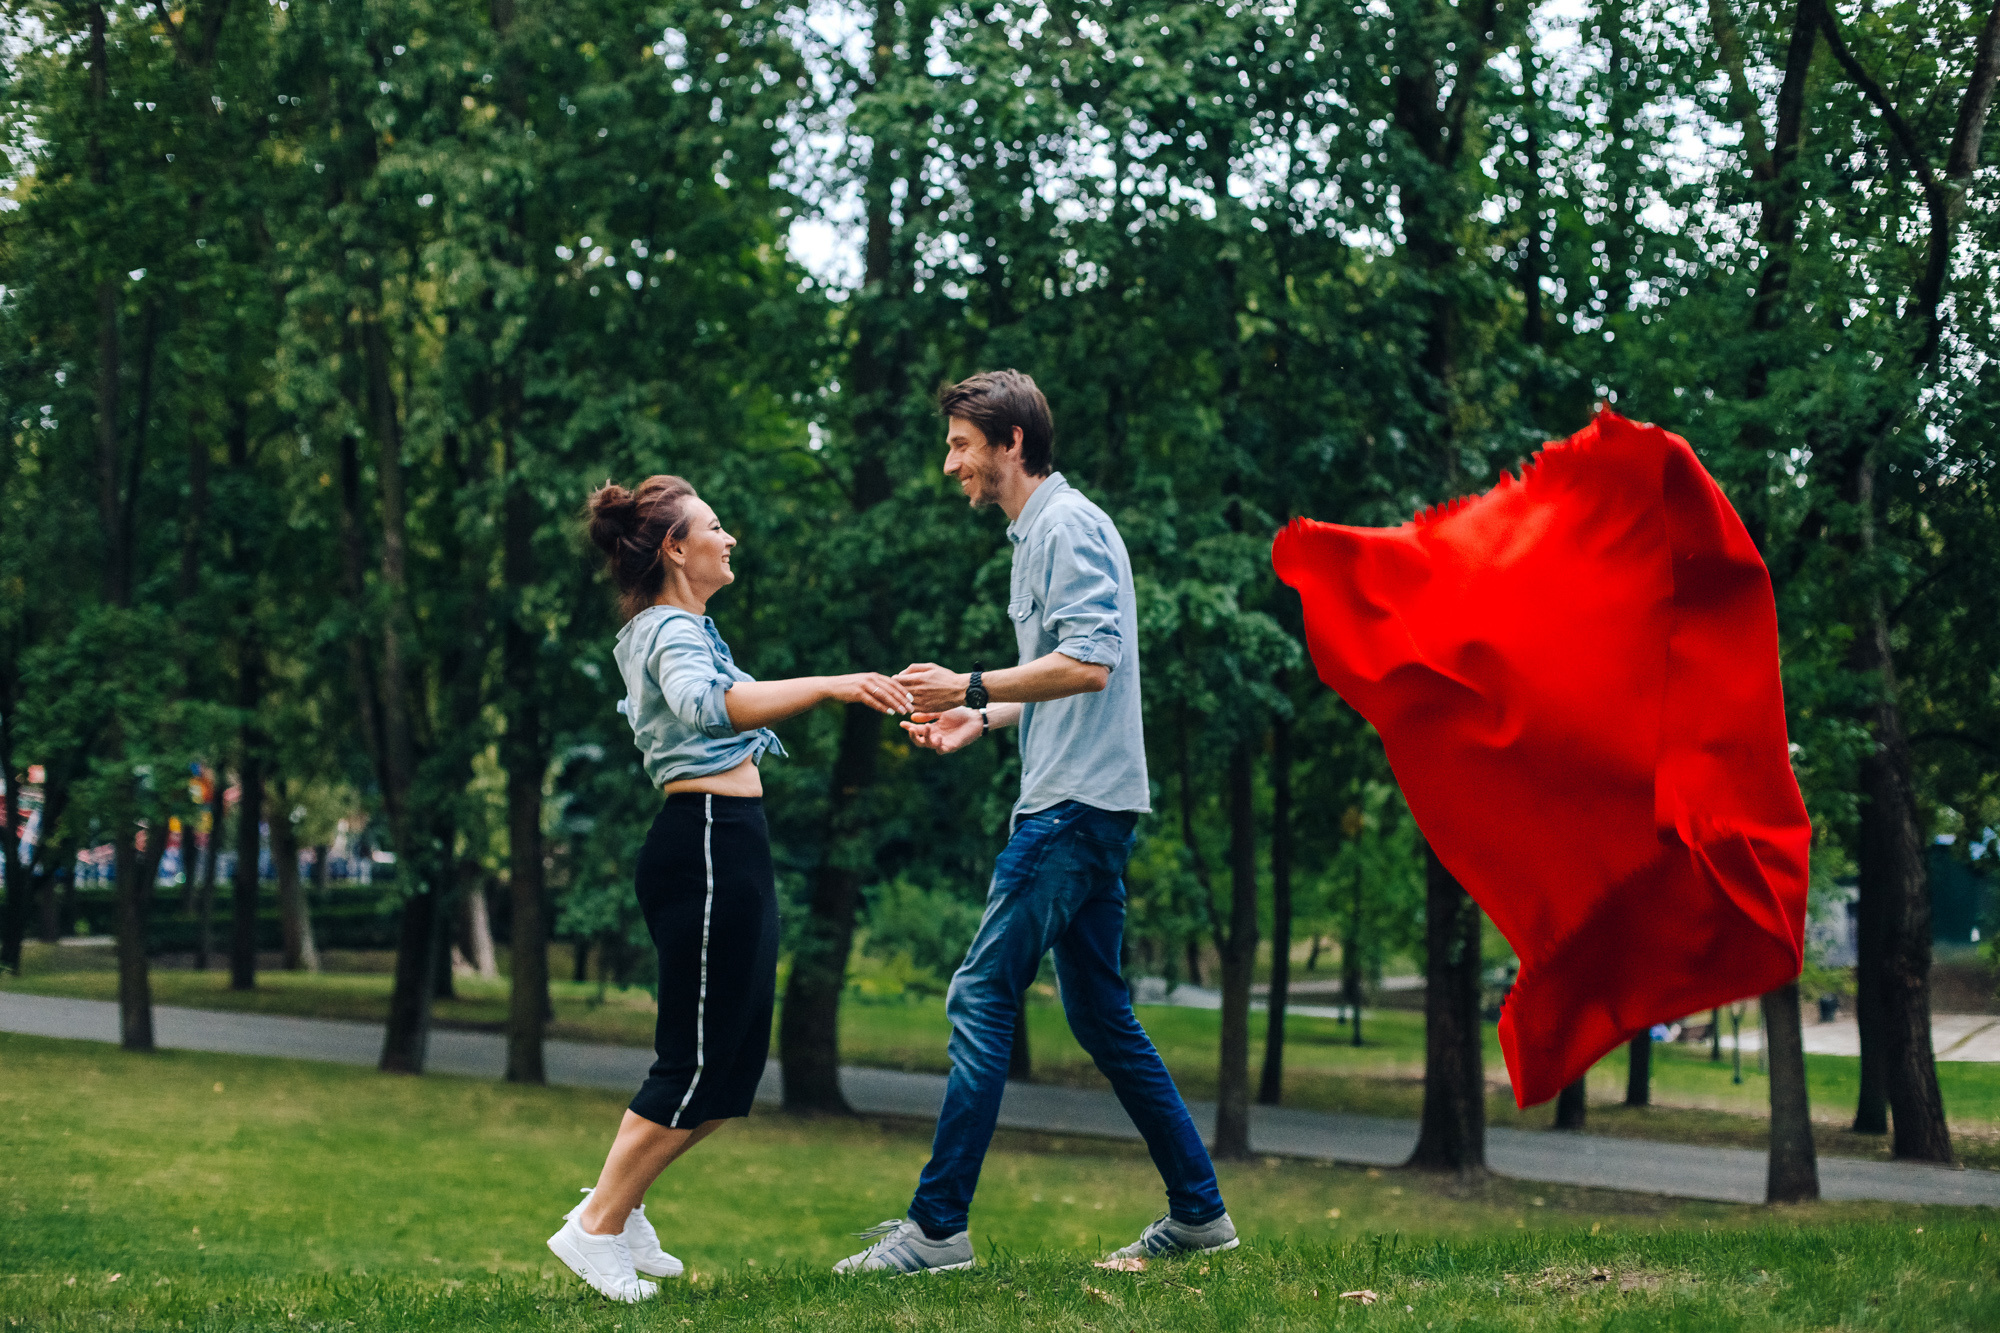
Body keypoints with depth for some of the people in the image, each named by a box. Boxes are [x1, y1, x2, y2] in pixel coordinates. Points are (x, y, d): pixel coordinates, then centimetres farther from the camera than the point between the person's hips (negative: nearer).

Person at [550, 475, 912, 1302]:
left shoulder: (671, 628, 20)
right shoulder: (673, 631, -13)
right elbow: (710, 705, -37)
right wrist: (828, 686, -48)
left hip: (725, 852, 11)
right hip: (709, 847, -11)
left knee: (733, 1055, 12)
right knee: (700, 1059, -7)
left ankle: (620, 1203, 19)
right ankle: (597, 1227, -1)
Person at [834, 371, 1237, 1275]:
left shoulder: (1068, 526, -11)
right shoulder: (1035, 532, 21)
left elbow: (1089, 663, -23)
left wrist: (974, 686, -18)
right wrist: (982, 720, 20)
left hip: (1075, 806, -11)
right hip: (1074, 802, 11)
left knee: (982, 997, -10)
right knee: (1099, 1014, 12)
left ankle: (938, 1225, -9)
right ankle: (1198, 1211, 15)